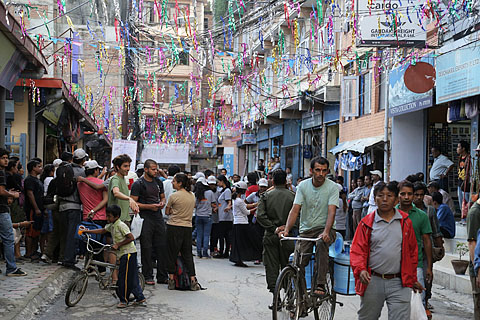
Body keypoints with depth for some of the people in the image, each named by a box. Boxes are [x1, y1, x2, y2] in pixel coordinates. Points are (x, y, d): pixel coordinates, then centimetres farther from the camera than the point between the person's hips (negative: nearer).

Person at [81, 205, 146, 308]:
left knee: (124, 277, -5)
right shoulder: (111, 226, 13)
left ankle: (124, 300, 3)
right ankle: (141, 299, 14)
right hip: (123, 254, 9)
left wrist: (118, 245, -18)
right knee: (132, 278, 10)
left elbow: (131, 238, -20)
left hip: (128, 253, -9)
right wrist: (87, 231, 19)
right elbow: (102, 231, 25)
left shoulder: (121, 225, -14)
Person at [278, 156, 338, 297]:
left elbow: (331, 212, -17)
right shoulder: (303, 186, 0)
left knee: (321, 243, -36)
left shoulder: (332, 187, -7)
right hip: (306, 229, 3)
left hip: (324, 228, -3)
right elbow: (295, 209, -6)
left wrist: (326, 232, -34)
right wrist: (287, 229, -22)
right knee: (298, 262, -13)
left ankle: (320, 285, -34)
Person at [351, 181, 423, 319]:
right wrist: (361, 270, -18)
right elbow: (357, 250, 0)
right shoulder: (367, 223, 3)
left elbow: (412, 251, 15)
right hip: (372, 281, 0)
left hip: (399, 283, 0)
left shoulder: (405, 222, 8)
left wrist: (412, 279, 17)